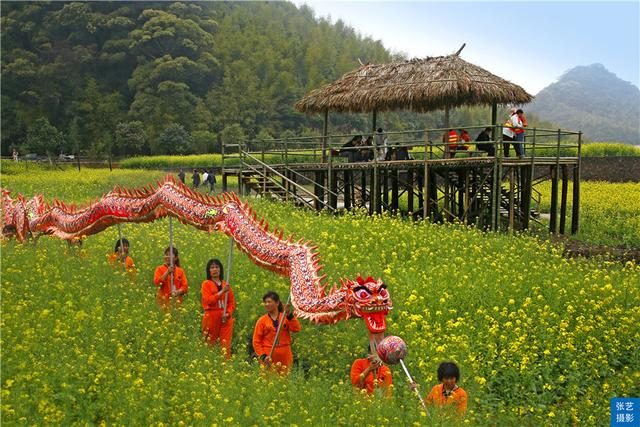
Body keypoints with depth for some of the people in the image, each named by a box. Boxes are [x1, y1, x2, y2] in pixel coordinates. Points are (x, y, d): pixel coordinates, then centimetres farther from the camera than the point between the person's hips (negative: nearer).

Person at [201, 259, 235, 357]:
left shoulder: (226, 285, 13)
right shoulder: (206, 284, 3)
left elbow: (232, 302, 12)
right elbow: (208, 300, -10)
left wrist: (228, 313, -6)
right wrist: (222, 291, -16)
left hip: (226, 318, 3)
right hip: (211, 317, -2)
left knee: (226, 343, -4)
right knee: (211, 343, -2)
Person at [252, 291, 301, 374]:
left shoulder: (286, 317, 7)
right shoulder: (262, 321, 4)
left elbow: (296, 329, -8)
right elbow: (256, 341, 2)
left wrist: (290, 315, -17)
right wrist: (263, 356, -9)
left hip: (285, 356, 1)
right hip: (269, 357, -1)